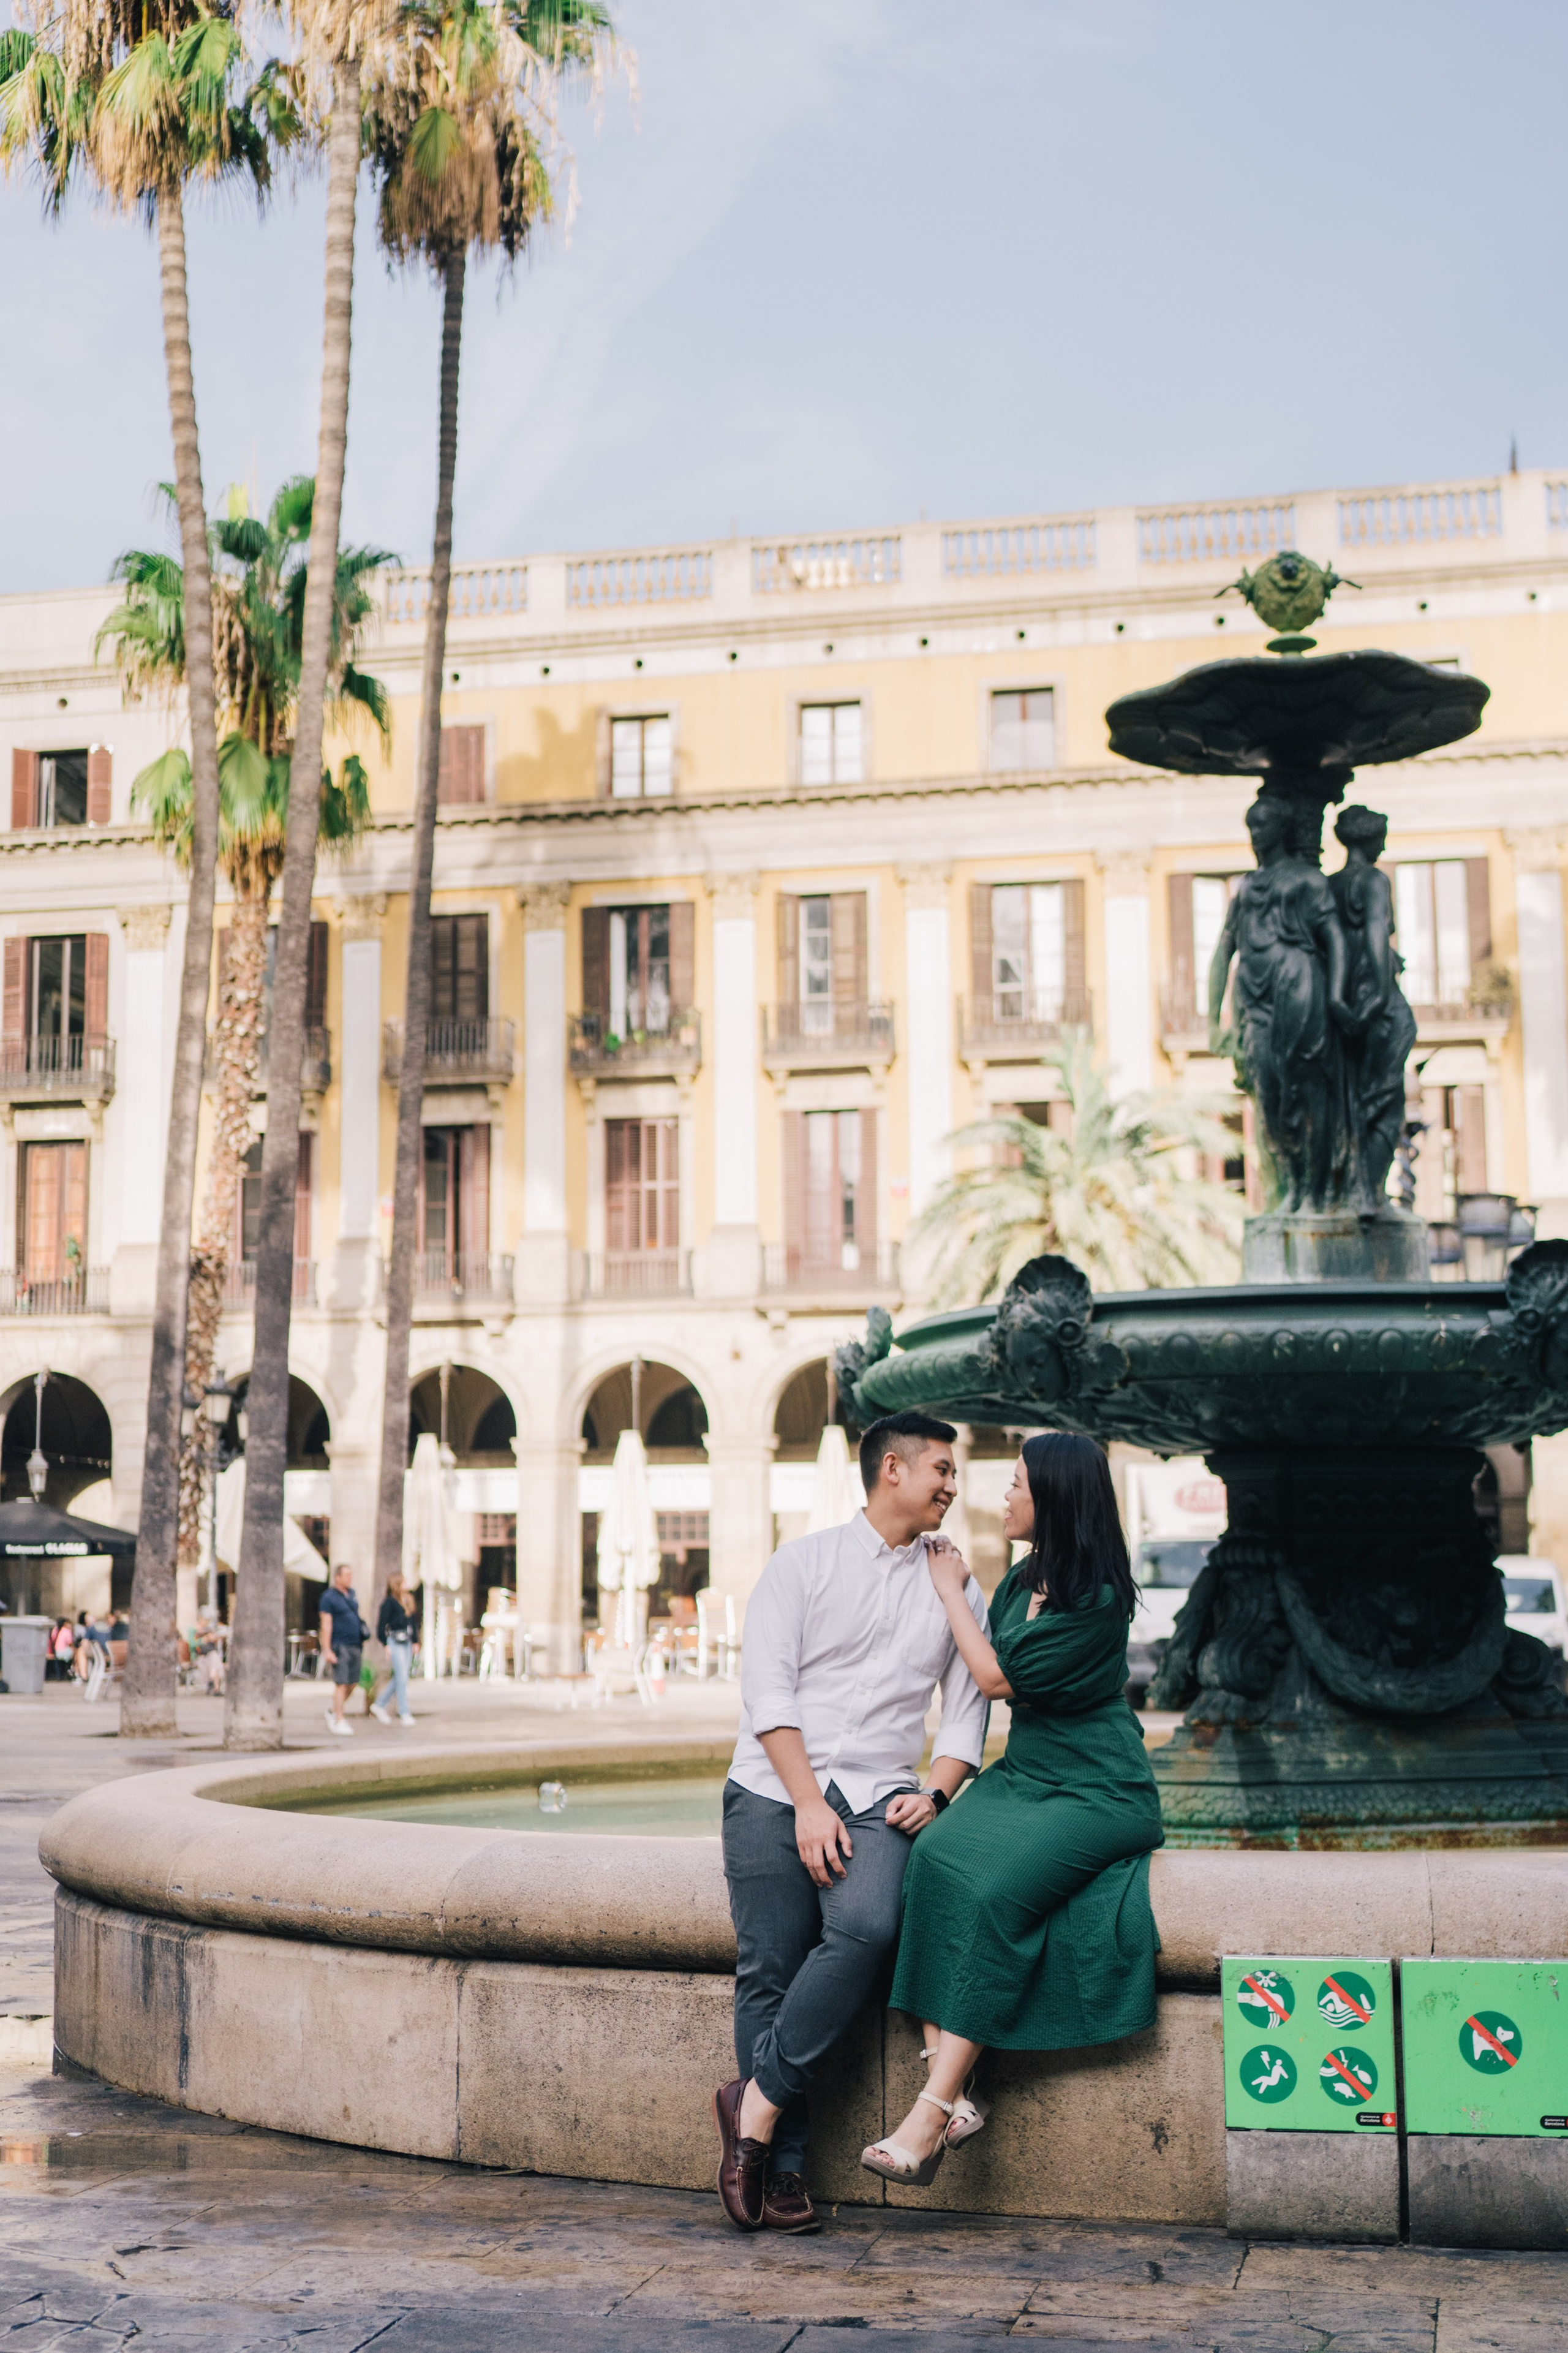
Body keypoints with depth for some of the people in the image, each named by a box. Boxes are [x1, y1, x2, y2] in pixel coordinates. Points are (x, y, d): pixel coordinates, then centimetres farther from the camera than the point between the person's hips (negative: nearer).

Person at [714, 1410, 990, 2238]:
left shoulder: (957, 1590, 16)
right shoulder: (803, 1563, 5)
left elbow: (967, 1711, 14)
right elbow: (768, 1689, -4)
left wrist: (933, 1792, -5)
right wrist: (808, 1804, -12)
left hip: (879, 1795, 2)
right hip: (775, 1789, -1)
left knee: (867, 1927, -26)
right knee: (770, 1968, -9)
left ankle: (758, 2098, -14)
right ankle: (783, 2167, 1)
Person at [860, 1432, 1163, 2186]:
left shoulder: (1096, 1599, -13)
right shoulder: (1022, 1580, 12)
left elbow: (999, 1677, -11)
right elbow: (993, 1678, 23)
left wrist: (951, 1591, 0)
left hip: (1096, 1791, -7)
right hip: (1022, 1775, 7)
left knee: (993, 1889, -30)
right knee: (936, 1856, -23)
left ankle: (934, 2108, -30)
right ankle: (953, 2090, -30)